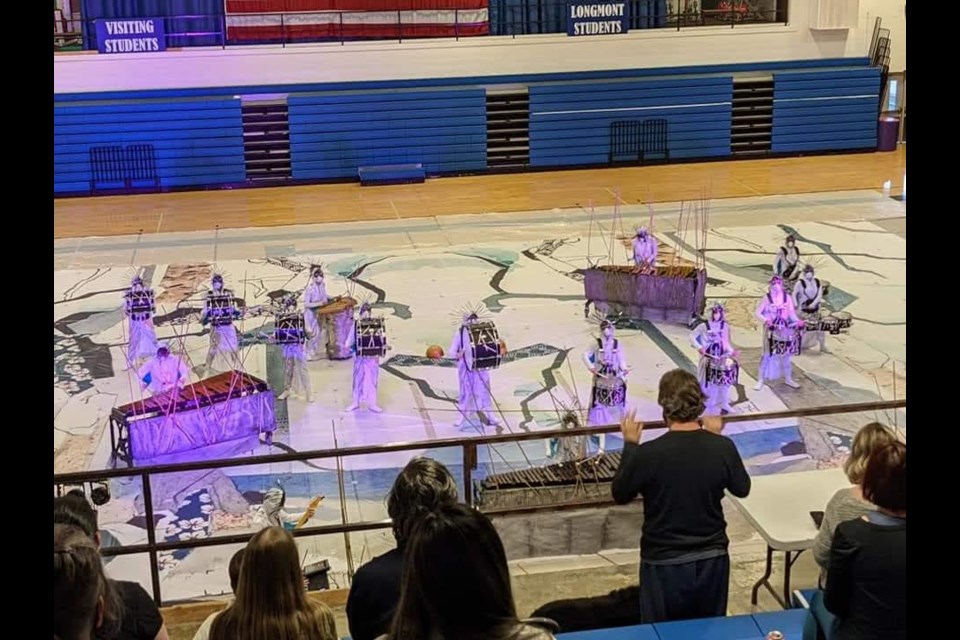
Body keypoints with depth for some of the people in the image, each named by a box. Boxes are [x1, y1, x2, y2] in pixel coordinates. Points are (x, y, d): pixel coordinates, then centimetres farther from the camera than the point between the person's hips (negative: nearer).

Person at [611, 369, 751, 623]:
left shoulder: (647, 453, -21)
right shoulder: (723, 447, -13)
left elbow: (620, 495, -4)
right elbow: (742, 489, 6)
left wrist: (630, 445, 5)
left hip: (664, 564, -2)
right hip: (712, 560, 3)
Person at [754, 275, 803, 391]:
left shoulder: (787, 297, 1)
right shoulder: (767, 298, -7)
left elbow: (791, 313, 3)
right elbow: (758, 313, -8)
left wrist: (798, 321, -15)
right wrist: (766, 320, -25)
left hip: (785, 330, 3)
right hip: (771, 329, -3)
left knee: (787, 354, 11)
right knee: (767, 354, -3)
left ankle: (788, 379, 25)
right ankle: (761, 380, 4)